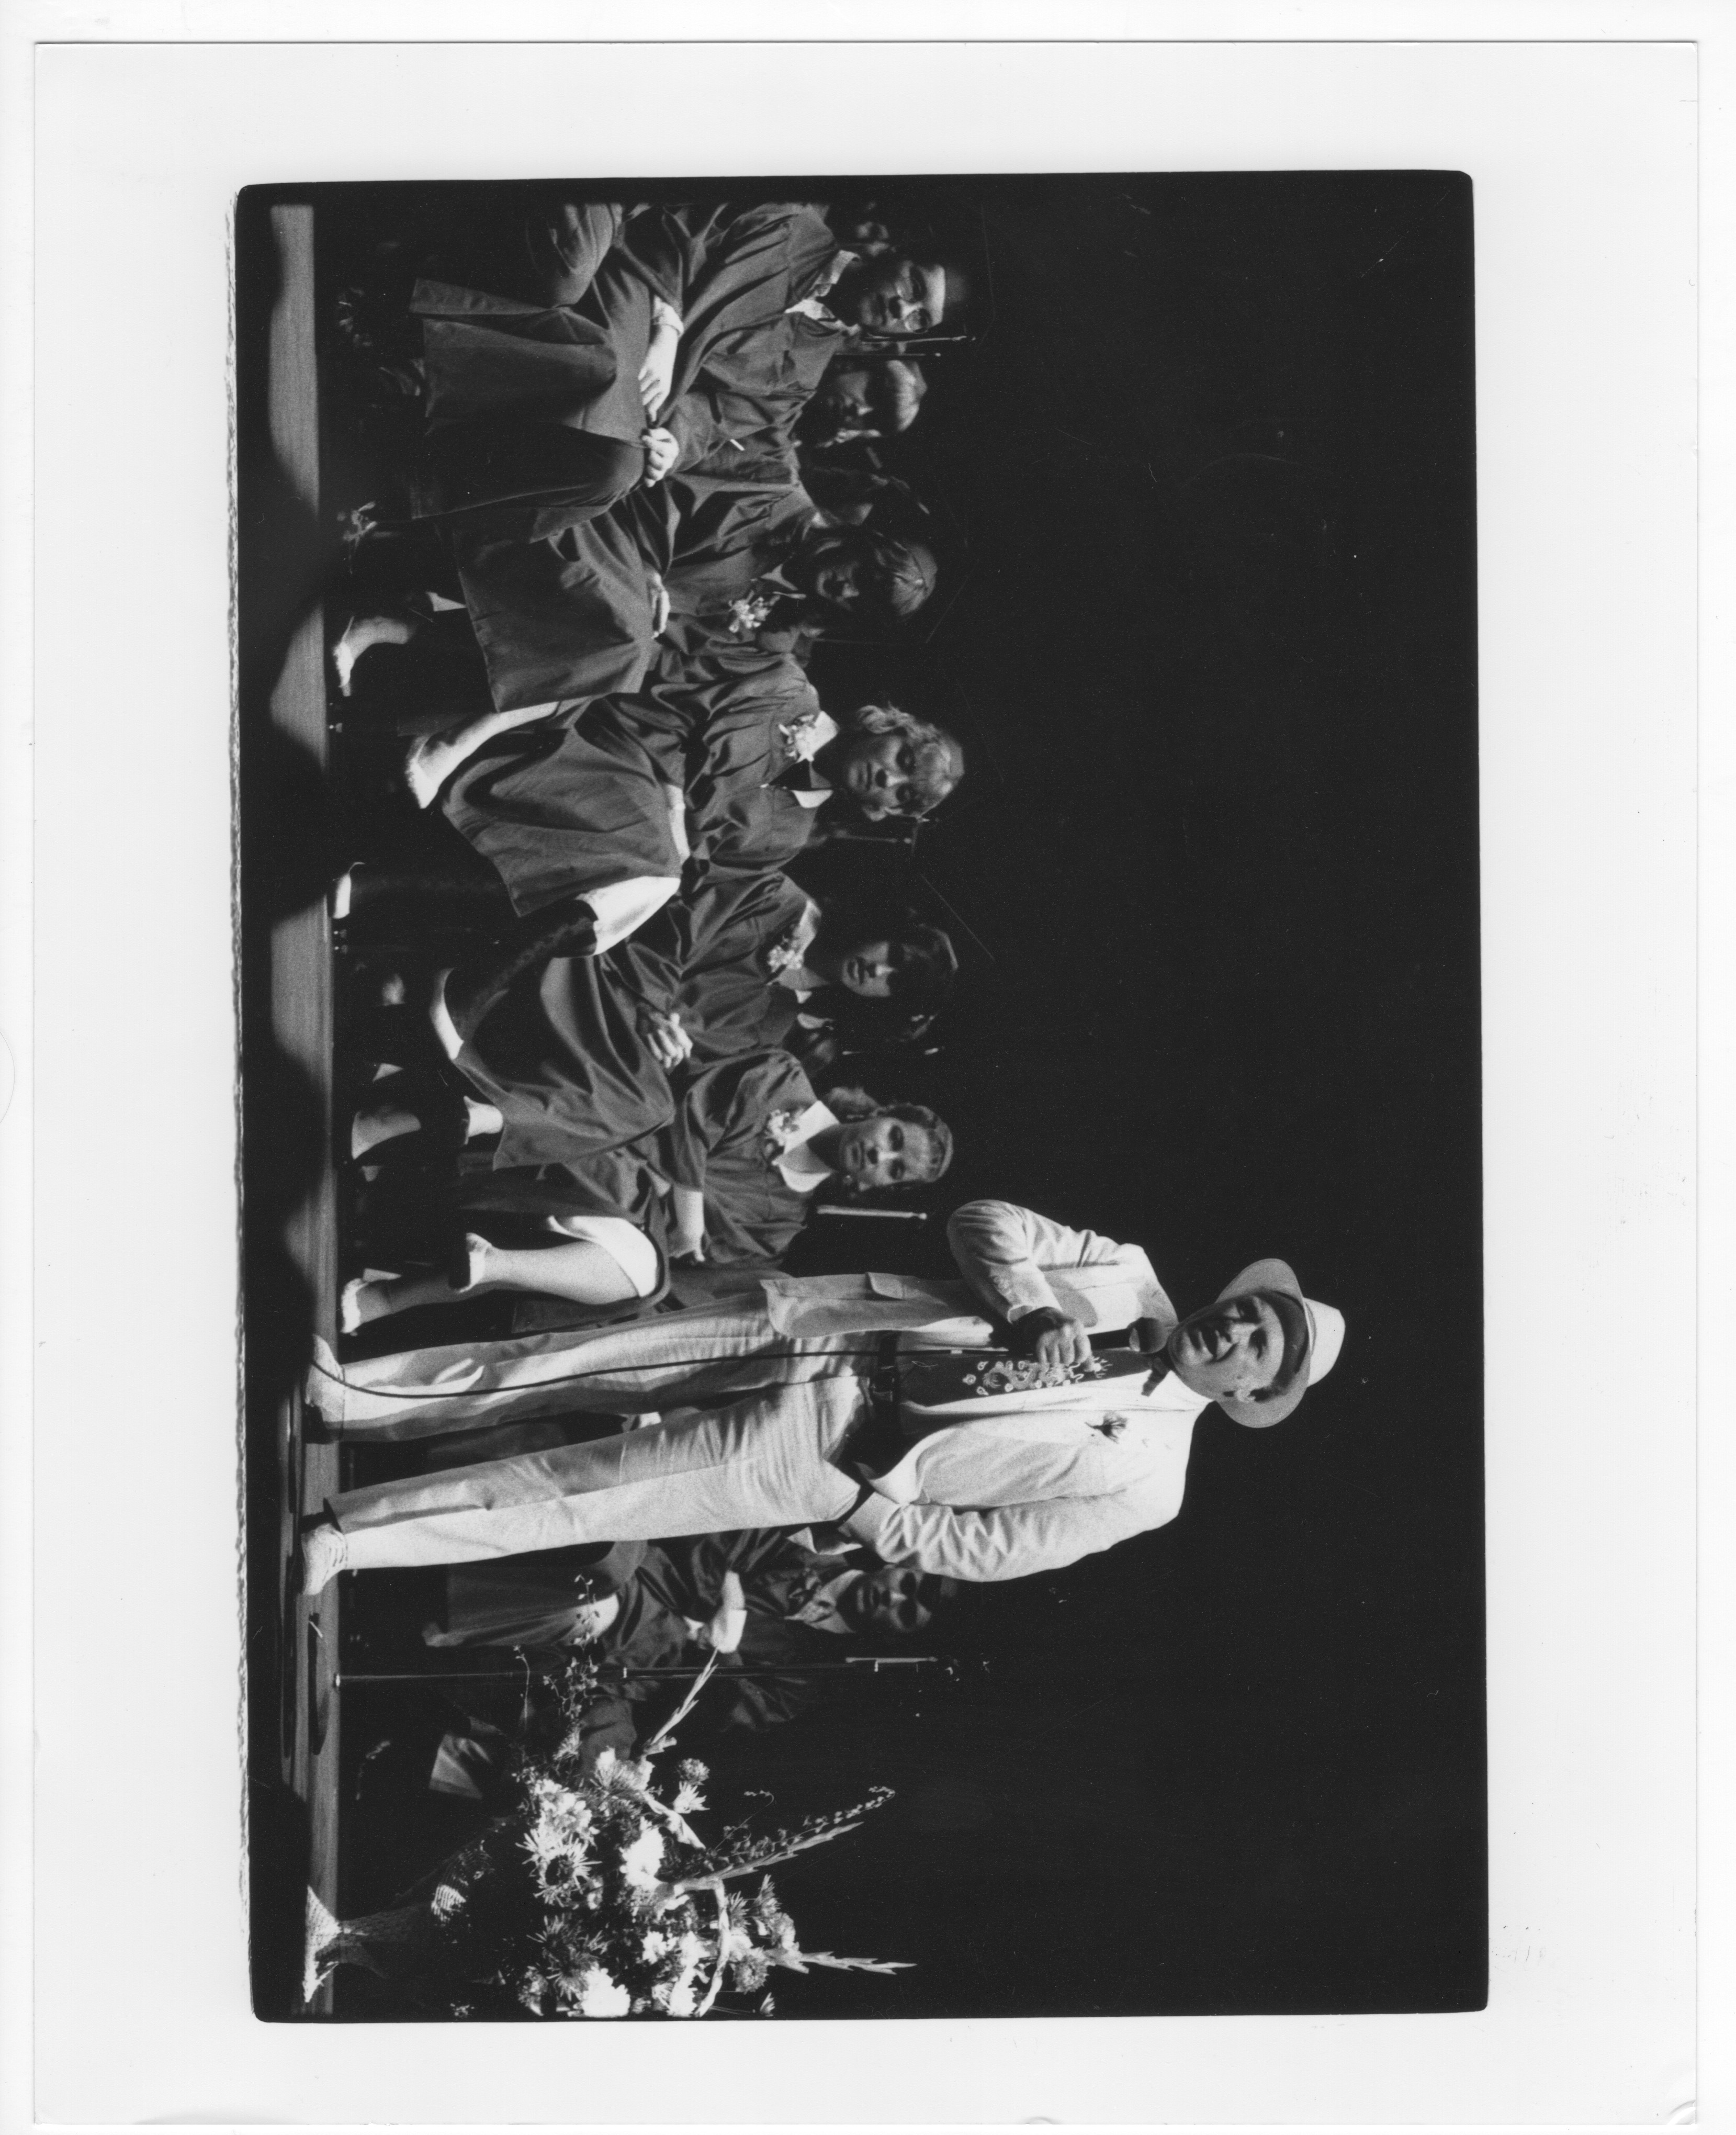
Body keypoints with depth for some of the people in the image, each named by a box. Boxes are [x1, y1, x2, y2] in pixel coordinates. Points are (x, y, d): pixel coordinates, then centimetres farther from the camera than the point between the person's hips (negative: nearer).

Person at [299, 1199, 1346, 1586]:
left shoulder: (1140, 1485, -4)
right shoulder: (1131, 1275, 5)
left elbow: (975, 1547, -6)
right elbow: (982, 1222, 3)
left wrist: (854, 1505, -14)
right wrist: (1034, 1310, -13)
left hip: (815, 1468, -3)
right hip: (814, 1330, 3)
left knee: (570, 1495, -7)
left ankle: (336, 1538, 2)